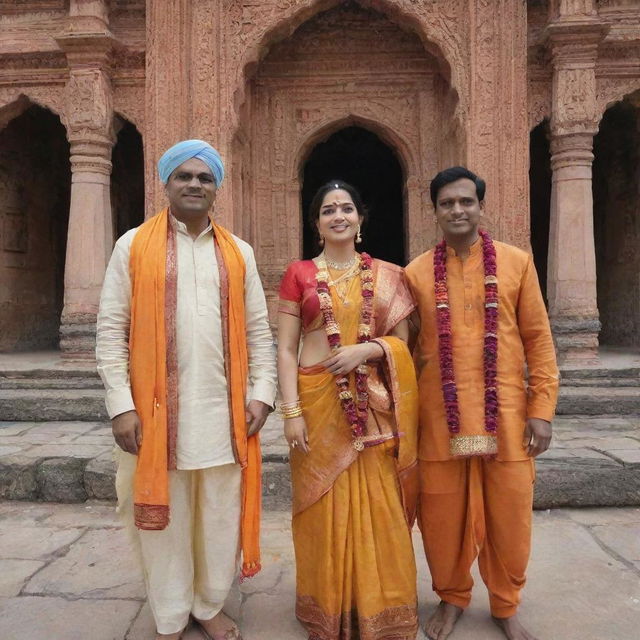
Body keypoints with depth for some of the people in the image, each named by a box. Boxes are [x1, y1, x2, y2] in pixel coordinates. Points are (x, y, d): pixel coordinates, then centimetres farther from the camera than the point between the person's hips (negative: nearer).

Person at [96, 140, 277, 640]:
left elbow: (258, 331, 8)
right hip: (157, 411, -1)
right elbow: (111, 331, -2)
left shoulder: (239, 253, 9)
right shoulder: (133, 246, 2)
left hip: (225, 411, 2)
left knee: (221, 518, 12)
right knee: (164, 519, 11)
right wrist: (121, 404, -8)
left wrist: (261, 393, -1)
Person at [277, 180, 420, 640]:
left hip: (373, 407, 1)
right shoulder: (299, 274, 4)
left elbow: (402, 341, 6)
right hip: (317, 402, -1)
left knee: (378, 509, 5)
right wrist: (291, 411, -9)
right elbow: (286, 349, 0)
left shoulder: (387, 275, 7)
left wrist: (366, 348, -13)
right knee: (324, 509, 8)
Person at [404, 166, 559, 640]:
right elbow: (408, 346, 8)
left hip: (505, 414, 0)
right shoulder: (416, 273, 4)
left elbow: (538, 340, 3)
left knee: (508, 515, 10)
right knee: (444, 515, 9)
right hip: (440, 417, 0)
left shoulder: (517, 263, 3)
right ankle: (452, 597, 34)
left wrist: (542, 409, -3)